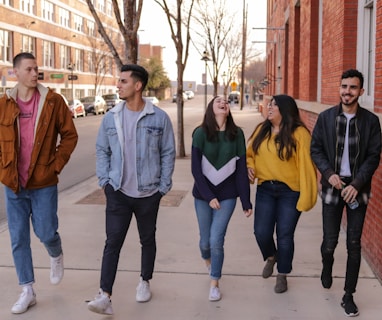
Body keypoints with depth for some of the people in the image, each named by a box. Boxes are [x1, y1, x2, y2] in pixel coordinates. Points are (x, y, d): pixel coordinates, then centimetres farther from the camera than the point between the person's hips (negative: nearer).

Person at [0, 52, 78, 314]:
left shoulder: (53, 101, -5)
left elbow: (70, 135, 0)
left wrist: (56, 165, -6)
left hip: (43, 183, -2)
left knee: (46, 233, 2)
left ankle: (56, 256, 38)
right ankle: (27, 291, 20)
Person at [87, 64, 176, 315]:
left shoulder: (159, 118, -7)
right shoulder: (111, 118, 0)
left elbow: (168, 153, -1)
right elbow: (102, 151, 8)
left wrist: (163, 186, -3)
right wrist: (105, 181, 0)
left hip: (149, 193, -1)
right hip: (118, 192, 1)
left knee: (147, 239, 15)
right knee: (113, 242, -6)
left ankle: (145, 281, 36)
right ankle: (105, 296, -7)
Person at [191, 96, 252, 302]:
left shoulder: (237, 134, -4)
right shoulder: (200, 133, -8)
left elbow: (241, 169, -2)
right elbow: (196, 169, -9)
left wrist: (246, 201, -2)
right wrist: (209, 196, -15)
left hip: (227, 195, 0)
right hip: (203, 194, 0)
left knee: (216, 240, -7)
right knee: (205, 239, 11)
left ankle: (214, 284, 14)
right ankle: (208, 262, 47)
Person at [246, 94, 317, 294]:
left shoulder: (299, 133, -12)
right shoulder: (261, 130, 5)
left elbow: (306, 165, -14)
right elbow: (250, 153, 18)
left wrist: (306, 196, -18)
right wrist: (249, 166, -4)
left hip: (290, 191, -4)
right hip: (265, 189, 4)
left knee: (285, 235, 4)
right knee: (261, 232, 3)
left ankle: (282, 275, 25)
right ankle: (271, 257, 37)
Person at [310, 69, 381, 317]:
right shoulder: (325, 117, 0)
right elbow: (316, 149, 3)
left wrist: (357, 184, -14)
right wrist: (329, 173, -13)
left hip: (357, 189, 0)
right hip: (333, 186, 1)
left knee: (354, 244, 3)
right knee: (330, 241, 4)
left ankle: (349, 296, 15)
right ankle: (327, 268, 39)